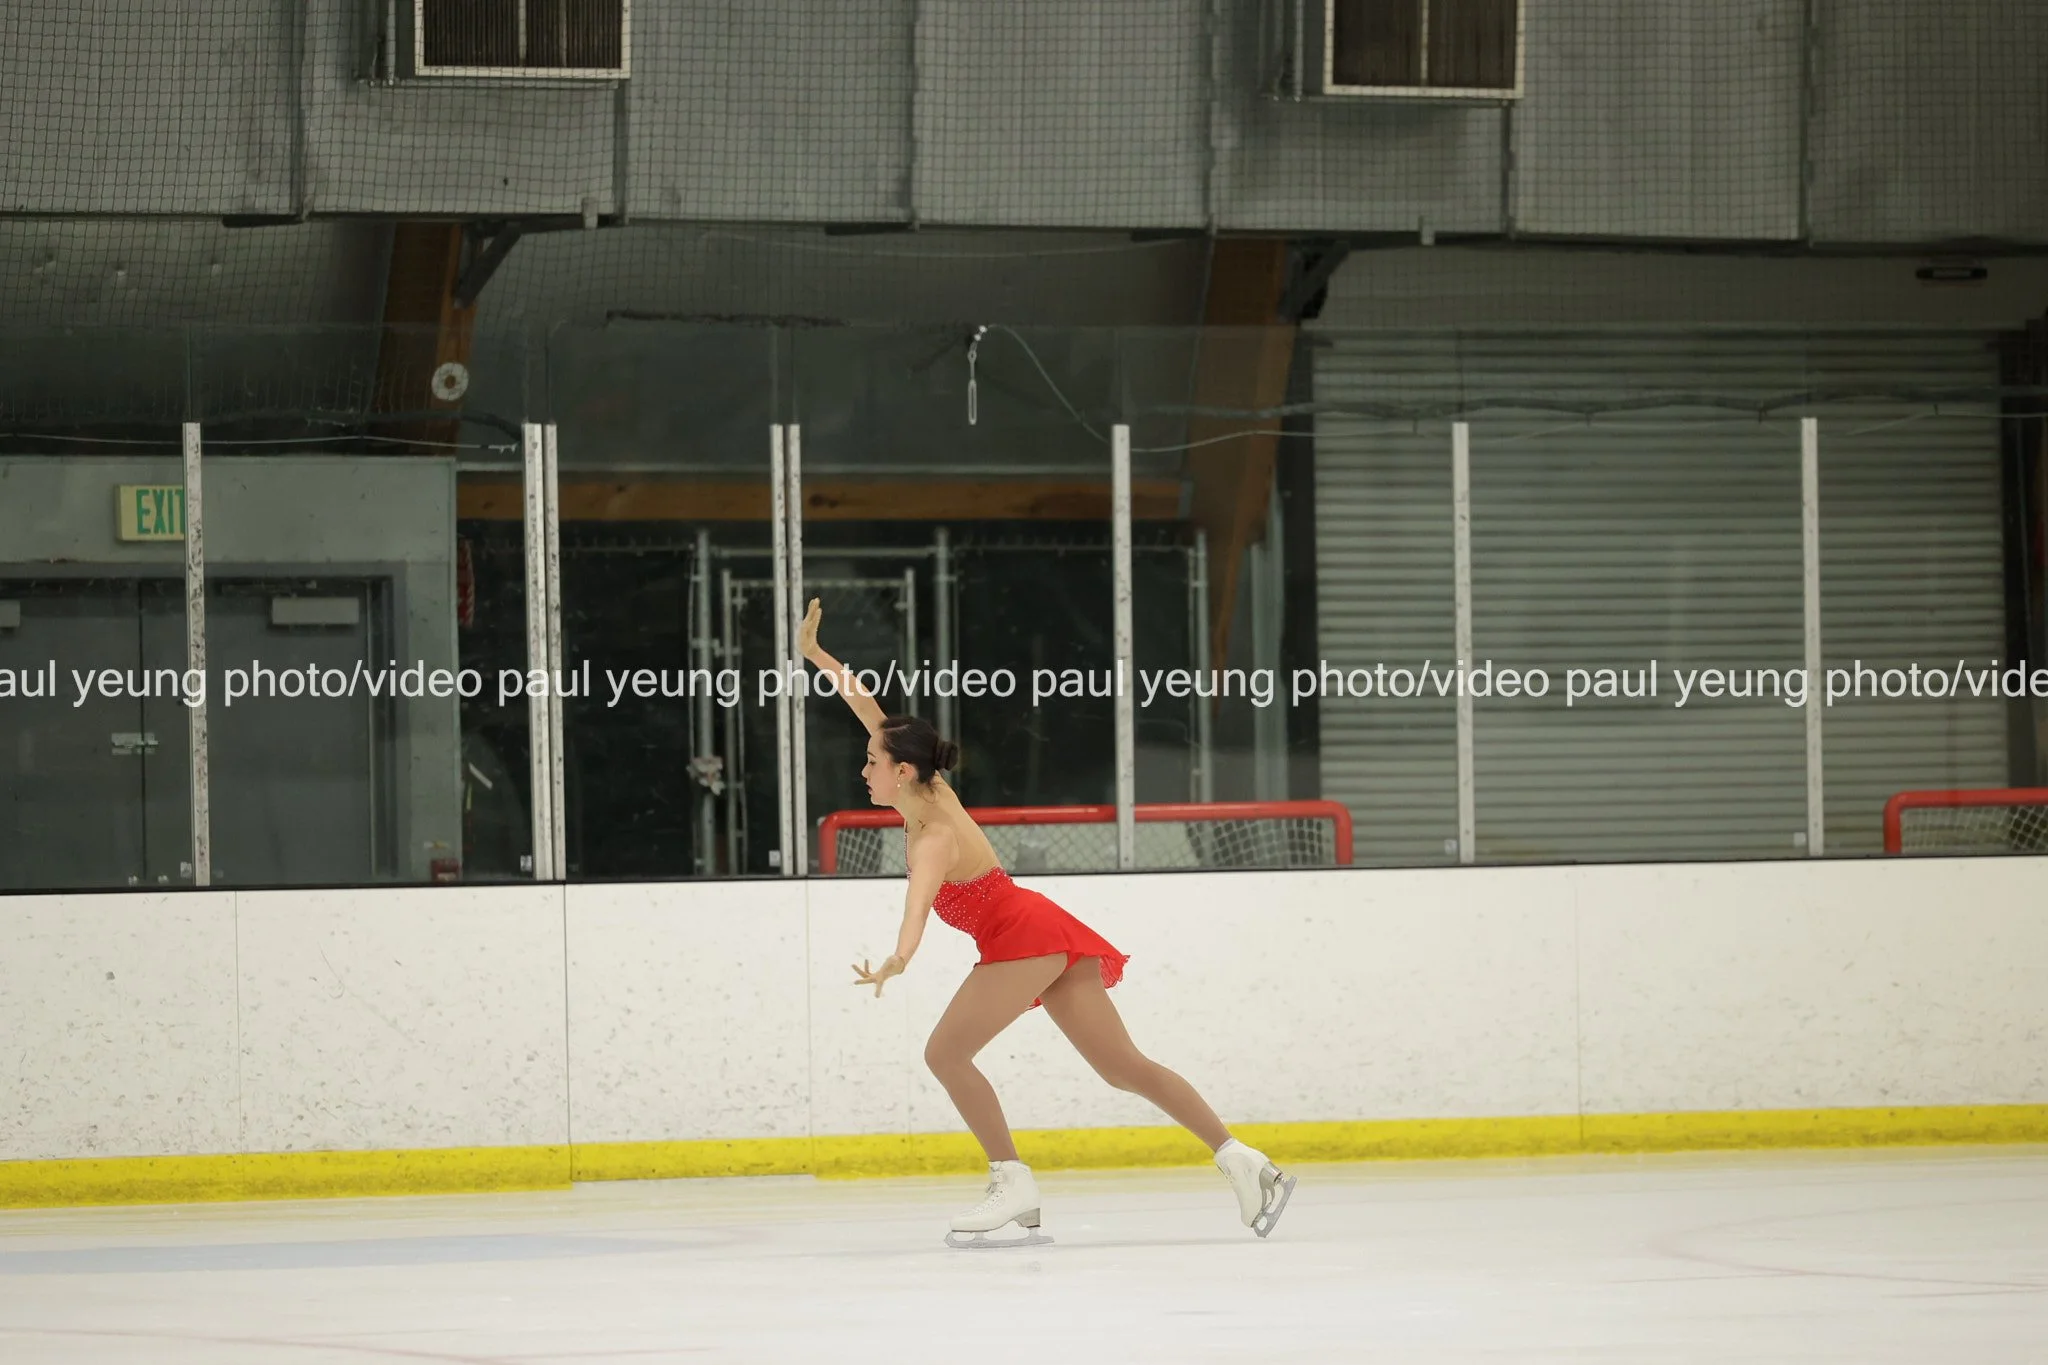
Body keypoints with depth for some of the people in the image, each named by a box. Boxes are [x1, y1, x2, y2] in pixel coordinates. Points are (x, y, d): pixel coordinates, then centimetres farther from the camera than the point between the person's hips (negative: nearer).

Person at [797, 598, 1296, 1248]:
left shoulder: (934, 839, -21)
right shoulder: (931, 793, 3)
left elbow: (919, 900, -44)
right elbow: (877, 716, 14)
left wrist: (897, 961, -63)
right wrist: (817, 657, 15)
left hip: (1023, 939, -10)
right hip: (1043, 934, 10)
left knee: (946, 1051, -12)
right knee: (1124, 1066, 6)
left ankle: (1012, 1185, -13)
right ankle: (1237, 1156, 0)